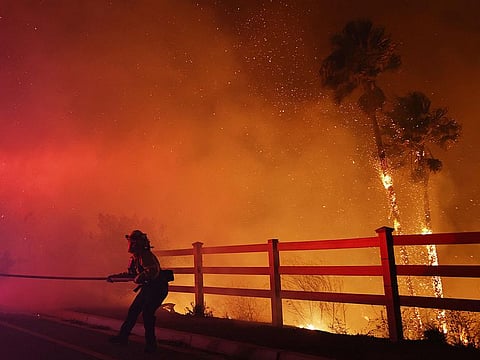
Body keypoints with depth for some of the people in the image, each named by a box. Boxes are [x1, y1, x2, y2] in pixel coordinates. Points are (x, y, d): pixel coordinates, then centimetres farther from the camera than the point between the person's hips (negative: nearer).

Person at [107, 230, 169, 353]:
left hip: (158, 287, -9)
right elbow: (131, 273, 21)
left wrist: (138, 278, -27)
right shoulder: (134, 257, 7)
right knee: (133, 310, 11)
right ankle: (123, 336, 26)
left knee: (147, 312, -14)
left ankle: (151, 344, 0)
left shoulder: (146, 255, -23)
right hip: (147, 287, 10)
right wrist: (114, 277, 17)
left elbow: (152, 272, -38)